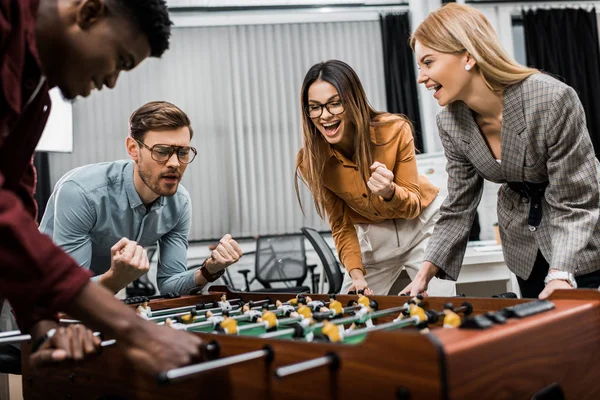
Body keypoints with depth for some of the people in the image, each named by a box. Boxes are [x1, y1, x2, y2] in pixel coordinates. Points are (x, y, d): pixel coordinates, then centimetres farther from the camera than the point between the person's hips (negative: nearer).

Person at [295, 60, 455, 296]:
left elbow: (413, 205, -18)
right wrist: (356, 274, -22)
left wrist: (390, 192, -40)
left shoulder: (394, 130, -25)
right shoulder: (309, 162, -19)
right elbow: (341, 226, -8)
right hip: (370, 239, 2)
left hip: (422, 226, -1)